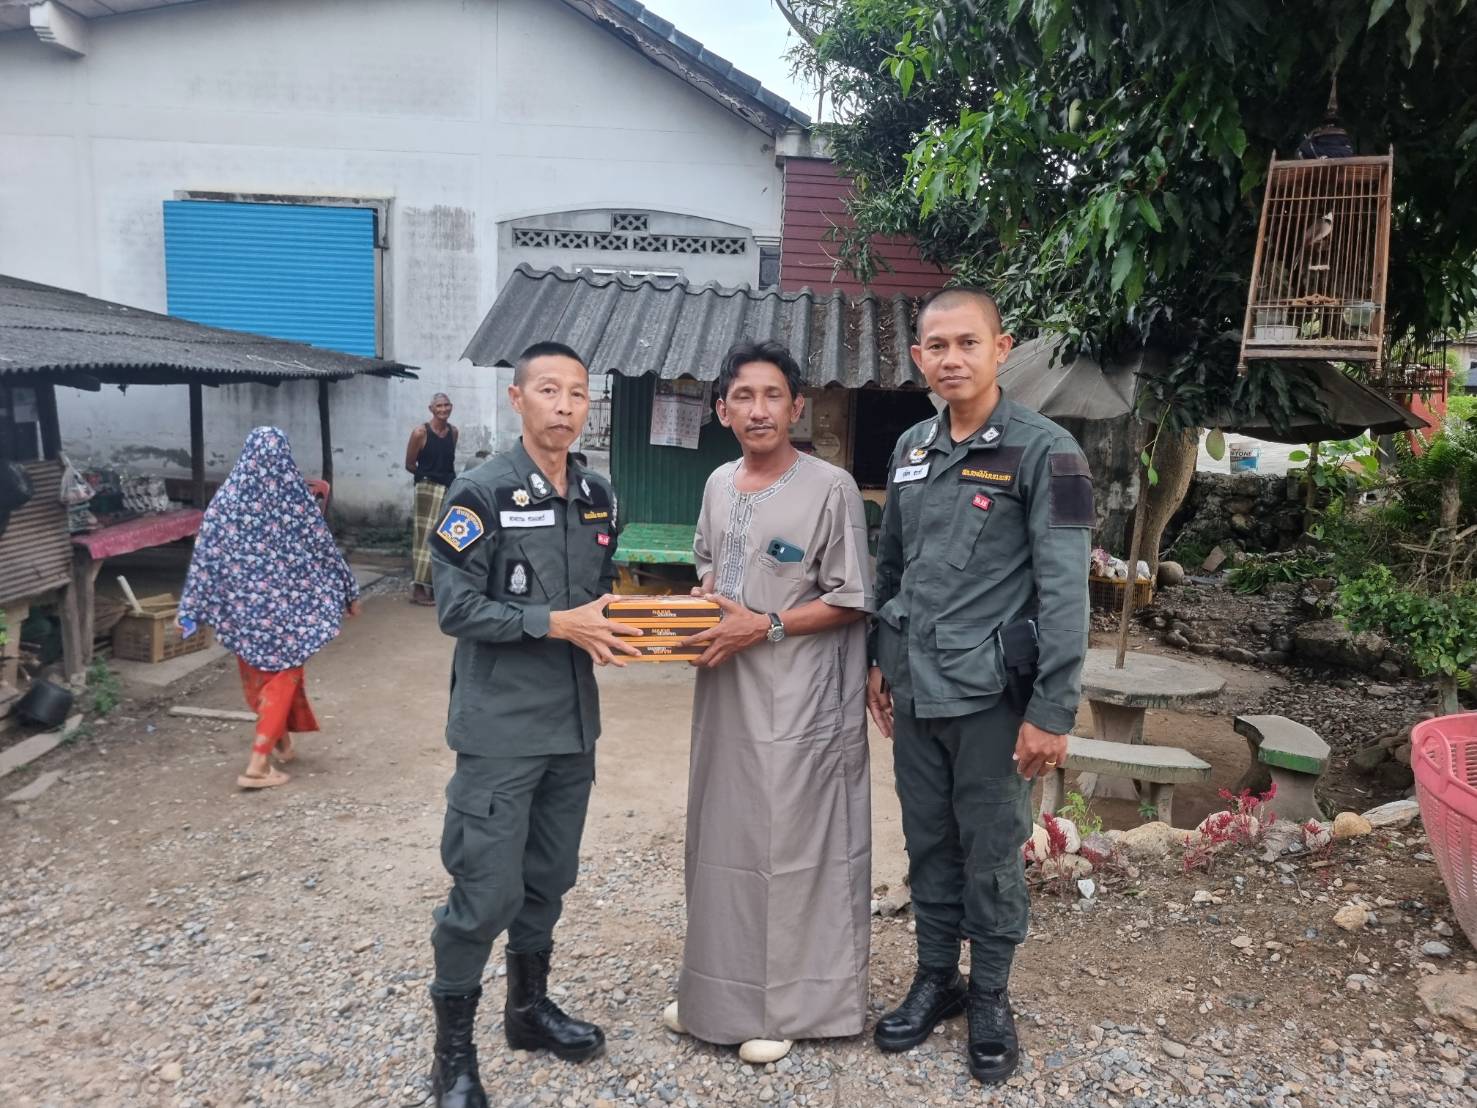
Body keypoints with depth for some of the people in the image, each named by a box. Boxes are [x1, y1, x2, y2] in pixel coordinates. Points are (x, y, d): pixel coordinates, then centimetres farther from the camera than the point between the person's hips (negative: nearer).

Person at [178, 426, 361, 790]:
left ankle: (282, 743, 36)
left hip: (243, 604, 3)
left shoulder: (227, 498, -5)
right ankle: (258, 766, -1)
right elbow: (324, 549, -1)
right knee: (282, 677, 6)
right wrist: (349, 592, 10)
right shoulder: (296, 497, -8)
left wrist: (189, 607, 0)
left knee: (259, 675, 21)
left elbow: (205, 556, -5)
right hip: (287, 603, -2)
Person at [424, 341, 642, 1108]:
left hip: (572, 724, 6)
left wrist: (609, 626, -4)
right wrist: (557, 623, -20)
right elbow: (456, 608, -14)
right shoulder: (481, 493, -11)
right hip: (500, 728, -6)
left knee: (548, 880, 18)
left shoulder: (598, 497, 7)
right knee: (486, 891, 0)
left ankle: (530, 1009, 38)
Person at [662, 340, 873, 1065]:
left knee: (787, 846, 3)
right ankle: (717, 990, 33)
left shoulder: (830, 488, -11)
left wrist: (766, 627, -18)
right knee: (719, 836, 15)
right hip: (724, 691, 7)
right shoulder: (719, 485, 9)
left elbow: (848, 600, -10)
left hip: (794, 701, -6)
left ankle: (783, 1005, 21)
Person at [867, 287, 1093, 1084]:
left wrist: (1052, 711, -15)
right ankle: (936, 977, 33)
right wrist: (879, 662, 14)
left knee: (992, 853, 8)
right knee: (927, 844, 16)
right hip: (914, 688, 5)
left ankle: (991, 995, 28)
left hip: (991, 693, -5)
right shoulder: (910, 448, 9)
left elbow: (1064, 589, -12)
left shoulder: (1044, 452, -9)